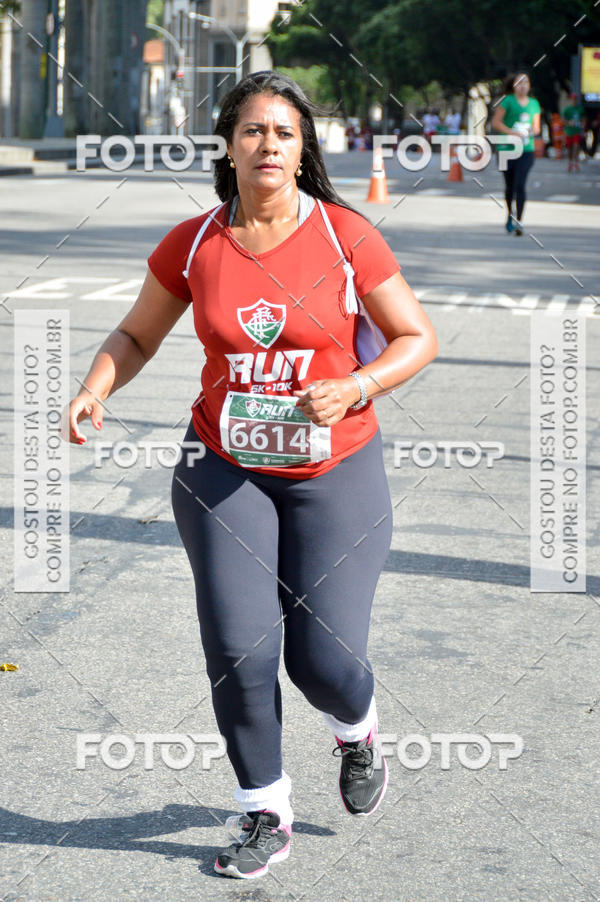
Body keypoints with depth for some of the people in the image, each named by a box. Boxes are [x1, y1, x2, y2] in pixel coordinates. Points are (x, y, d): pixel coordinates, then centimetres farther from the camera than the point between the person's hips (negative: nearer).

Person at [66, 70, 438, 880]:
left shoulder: (347, 235, -9)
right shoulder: (192, 243, -3)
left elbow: (417, 338, -4)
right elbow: (135, 335, 9)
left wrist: (354, 388, -21)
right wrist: (95, 390, -10)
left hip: (334, 471, -1)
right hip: (225, 469, 2)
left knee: (323, 659, -5)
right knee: (237, 650, -5)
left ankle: (357, 730, 33)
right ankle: (265, 816, 16)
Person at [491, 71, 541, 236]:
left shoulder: (534, 103, 11)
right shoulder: (508, 101, -2)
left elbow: (536, 128, 18)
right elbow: (495, 123, -6)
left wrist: (531, 132, -6)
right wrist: (513, 132, -16)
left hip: (526, 150, 1)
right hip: (507, 148, -1)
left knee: (520, 185, -12)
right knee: (509, 186, 10)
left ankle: (519, 222, -14)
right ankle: (510, 215, 34)